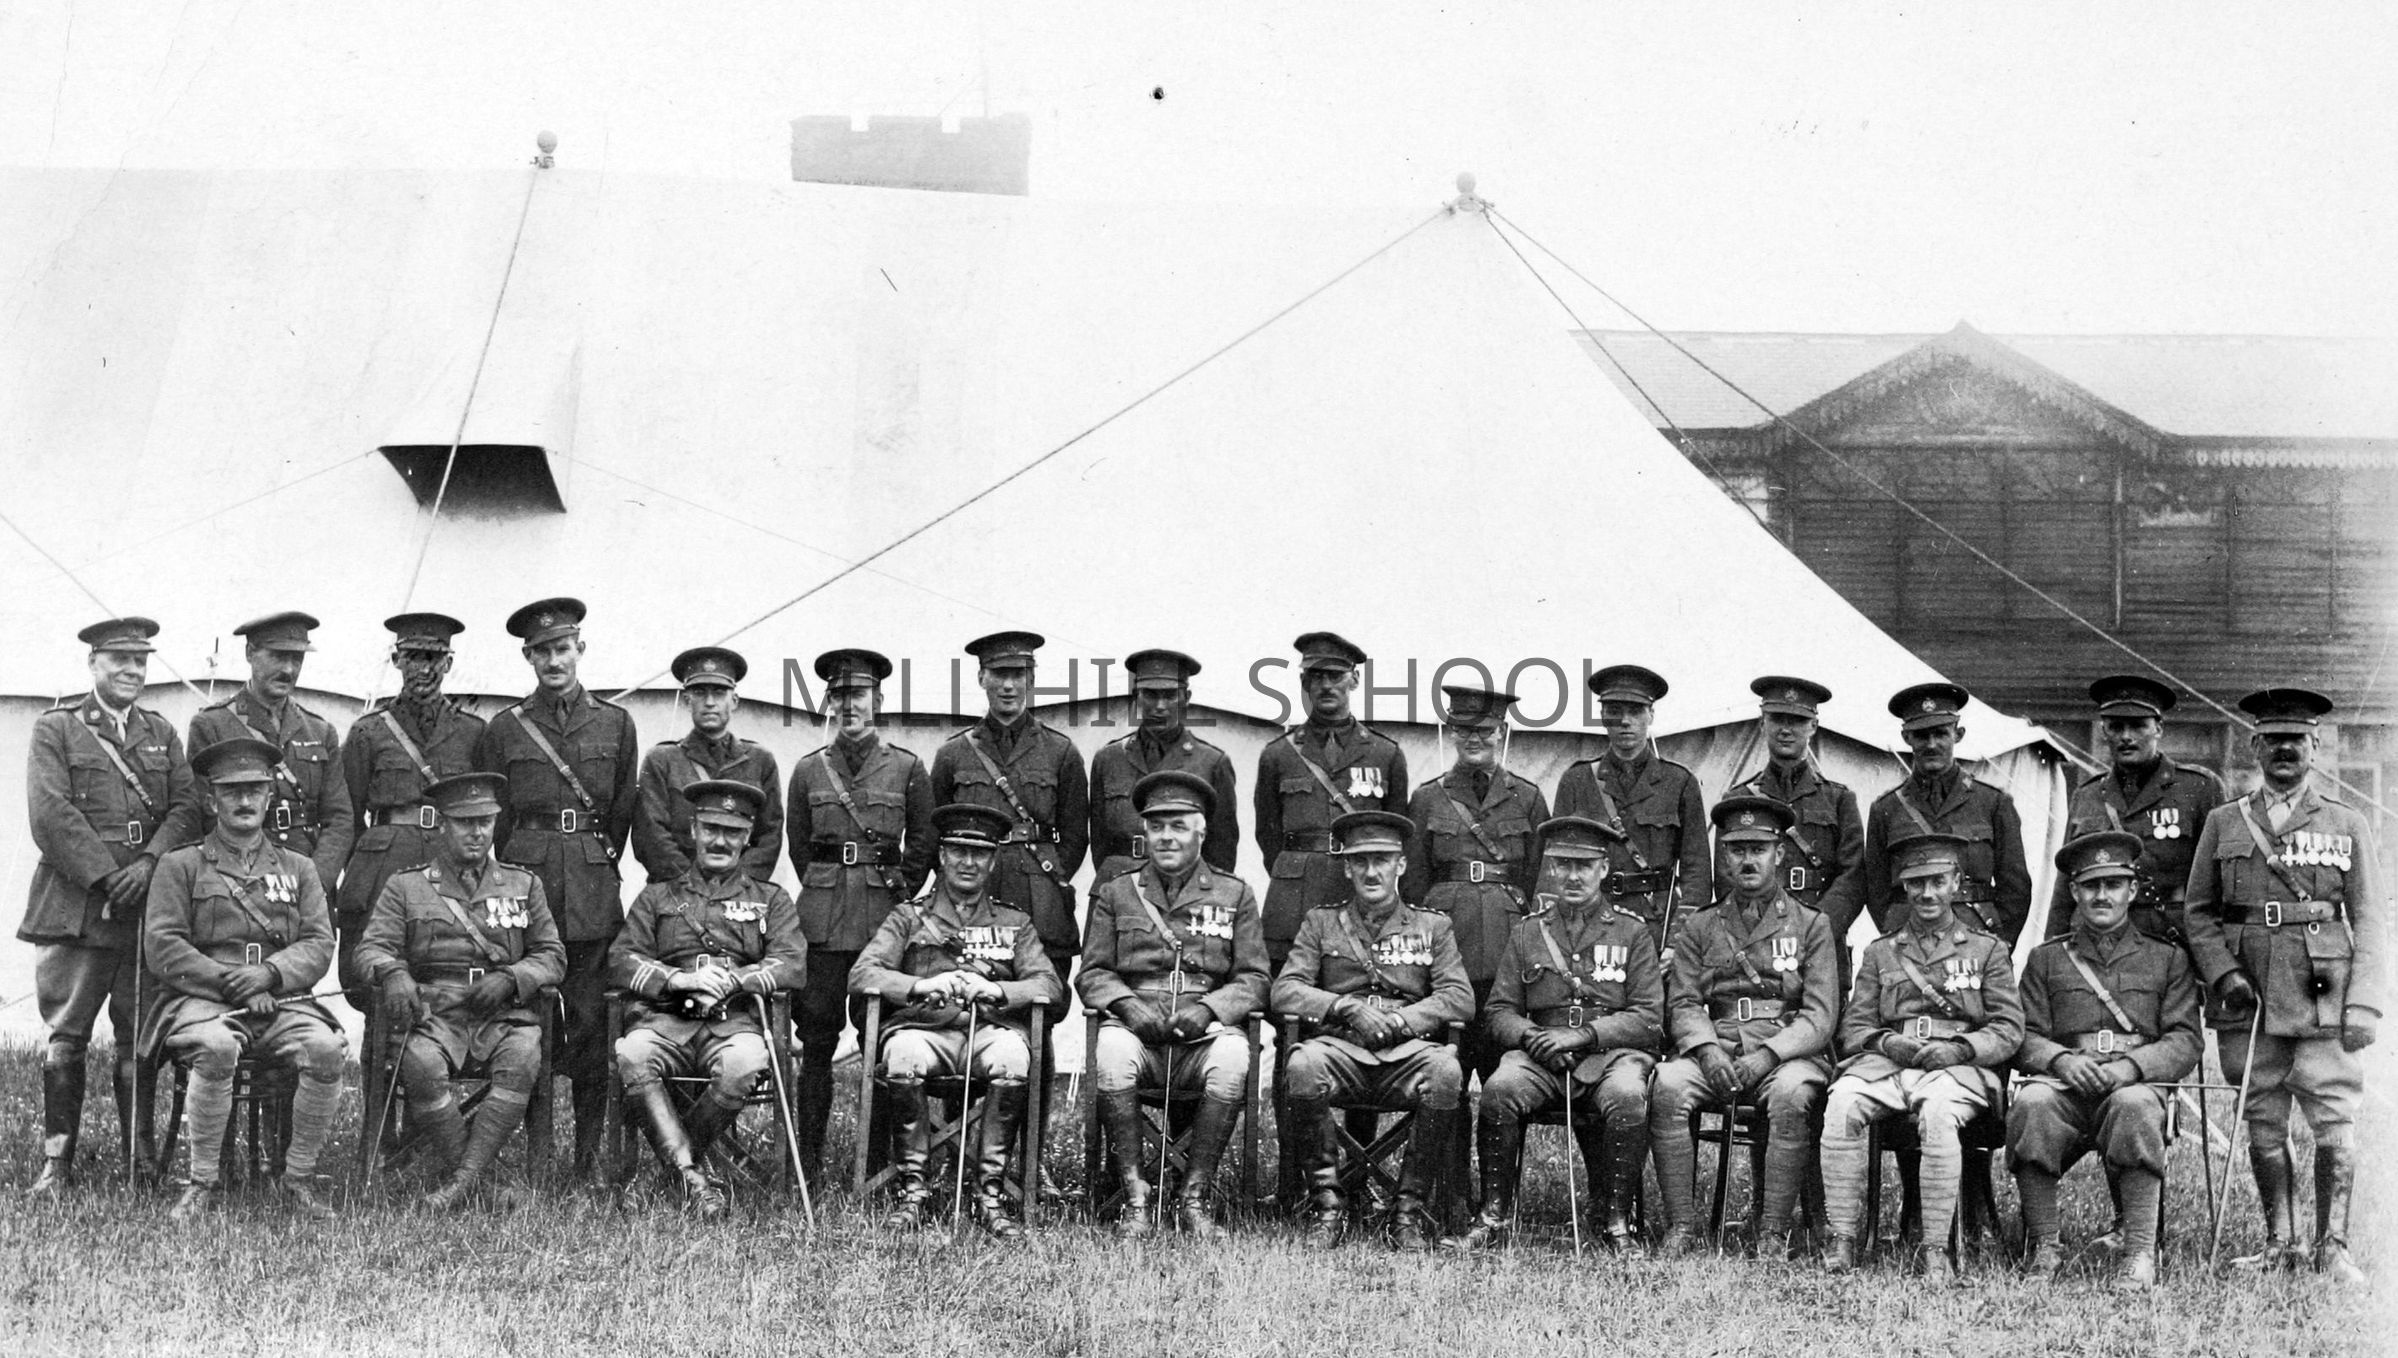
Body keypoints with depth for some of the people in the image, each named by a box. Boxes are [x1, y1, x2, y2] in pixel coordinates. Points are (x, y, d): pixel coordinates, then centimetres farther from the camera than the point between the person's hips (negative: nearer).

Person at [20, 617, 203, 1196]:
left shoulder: (163, 734, 18)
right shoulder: (54, 729, 5)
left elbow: (188, 807, 7)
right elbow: (51, 816, -6)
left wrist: (149, 862, -11)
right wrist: (106, 877, -13)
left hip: (150, 906, 3)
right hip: (74, 905, -3)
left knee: (140, 1039, 3)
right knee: (64, 1038, -3)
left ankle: (140, 1158, 10)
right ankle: (57, 1162, 1)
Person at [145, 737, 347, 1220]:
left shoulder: (298, 868, 19)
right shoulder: (180, 866, 11)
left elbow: (319, 946, 8)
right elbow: (162, 949, -1)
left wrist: (269, 973, -13)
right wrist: (231, 981, -11)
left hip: (281, 1000, 2)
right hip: (201, 999, -2)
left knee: (328, 1048, -29)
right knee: (216, 1047, -38)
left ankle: (297, 1179, -12)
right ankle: (202, 1183, -21)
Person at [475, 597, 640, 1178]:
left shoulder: (615, 723, 10)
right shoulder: (505, 729, 8)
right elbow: (489, 819, 11)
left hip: (594, 894, 1)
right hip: (523, 883, 0)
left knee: (591, 1023, -2)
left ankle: (588, 1156, 4)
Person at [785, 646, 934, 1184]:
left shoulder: (907, 768, 6)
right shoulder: (808, 770, 10)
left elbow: (922, 844, 11)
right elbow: (799, 845, 16)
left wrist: (896, 895, 6)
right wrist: (827, 893, 10)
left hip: (884, 916, -1)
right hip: (822, 921, 1)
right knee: (817, 1038, 0)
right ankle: (807, 1165, 4)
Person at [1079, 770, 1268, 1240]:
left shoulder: (1236, 896, 15)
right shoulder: (1114, 893, 17)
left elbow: (1253, 979, 9)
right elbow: (1092, 973, 12)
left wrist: (1208, 1008, -11)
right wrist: (1128, 1004, -10)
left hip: (1206, 1030, 0)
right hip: (1136, 1025, 0)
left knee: (1232, 1056, -36)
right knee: (1113, 1052, -36)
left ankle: (1197, 1196, -26)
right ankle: (1133, 1197, -28)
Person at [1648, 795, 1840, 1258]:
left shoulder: (1811, 925, 10)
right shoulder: (1700, 926, 17)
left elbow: (1820, 1016, 0)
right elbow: (1682, 1003, 8)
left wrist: (1767, 1055, -16)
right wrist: (1706, 1049, -13)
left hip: (1788, 1056, -2)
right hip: (1715, 1055, 2)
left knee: (1791, 1094, -36)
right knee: (1667, 1086, -29)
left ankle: (1773, 1233, -28)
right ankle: (1678, 1228, -25)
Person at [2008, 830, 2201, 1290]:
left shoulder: (2168, 958, 20)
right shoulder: (2046, 958, 22)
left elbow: (2187, 1041, 7)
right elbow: (2025, 1039, 12)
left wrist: (2127, 1067, -12)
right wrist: (2062, 1060, -11)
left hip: (2138, 1083, -1)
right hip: (2065, 1083, 1)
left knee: (2135, 1106, -39)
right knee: (2031, 1103, -35)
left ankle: (2140, 1252, -36)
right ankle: (2043, 1246, -27)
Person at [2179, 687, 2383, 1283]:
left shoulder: (2348, 824, 8)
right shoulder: (2223, 823, 11)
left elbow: (2372, 921, 5)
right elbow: (2196, 911, 12)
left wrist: (2364, 1005, -5)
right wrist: (2225, 975, -4)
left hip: (2324, 997, -1)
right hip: (2249, 1003, 2)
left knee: (2335, 1123, -6)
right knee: (2263, 1125, 5)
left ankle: (2332, 1248, 2)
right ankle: (2279, 1244, 14)